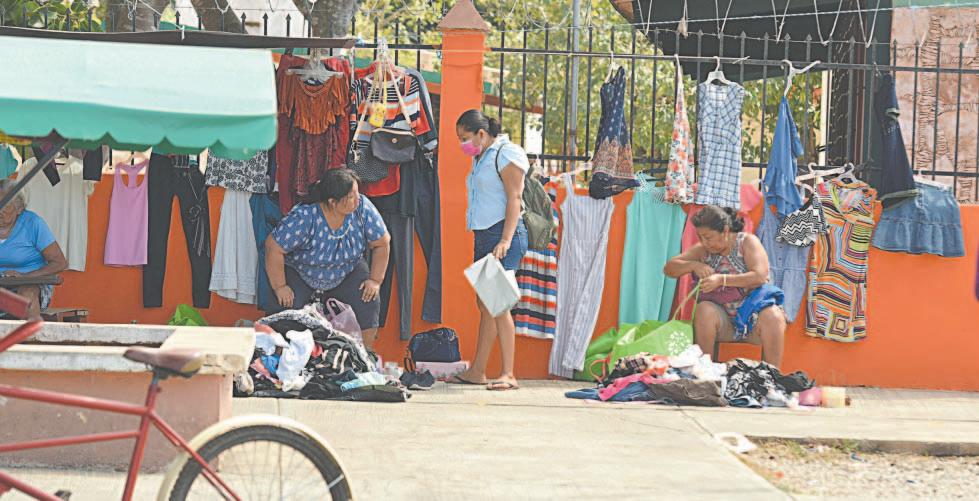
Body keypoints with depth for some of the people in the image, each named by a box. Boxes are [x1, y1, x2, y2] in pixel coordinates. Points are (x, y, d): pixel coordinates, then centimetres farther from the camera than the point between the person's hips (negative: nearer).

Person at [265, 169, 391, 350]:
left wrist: (375, 280, -14)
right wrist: (280, 287, -25)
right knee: (288, 307, -27)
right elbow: (273, 247, -26)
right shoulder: (303, 218, -33)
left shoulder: (362, 208, -22)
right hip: (299, 273, -3)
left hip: (347, 272, 3)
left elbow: (382, 244, -10)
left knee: (368, 302, -20)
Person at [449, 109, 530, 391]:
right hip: (483, 235, 9)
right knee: (484, 305, 9)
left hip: (502, 233, -9)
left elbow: (514, 198, -14)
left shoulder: (506, 154, -6)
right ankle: (477, 372, 12)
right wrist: (481, 242, 16)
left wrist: (505, 240, -22)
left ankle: (508, 375, -13)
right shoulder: (480, 159, 22)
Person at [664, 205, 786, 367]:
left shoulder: (747, 241, -3)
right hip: (722, 318, 2)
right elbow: (669, 268, 5)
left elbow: (760, 276, -16)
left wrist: (722, 280, -27)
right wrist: (694, 265, -15)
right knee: (704, 310, -30)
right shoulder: (702, 250, 7)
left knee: (773, 317, -34)